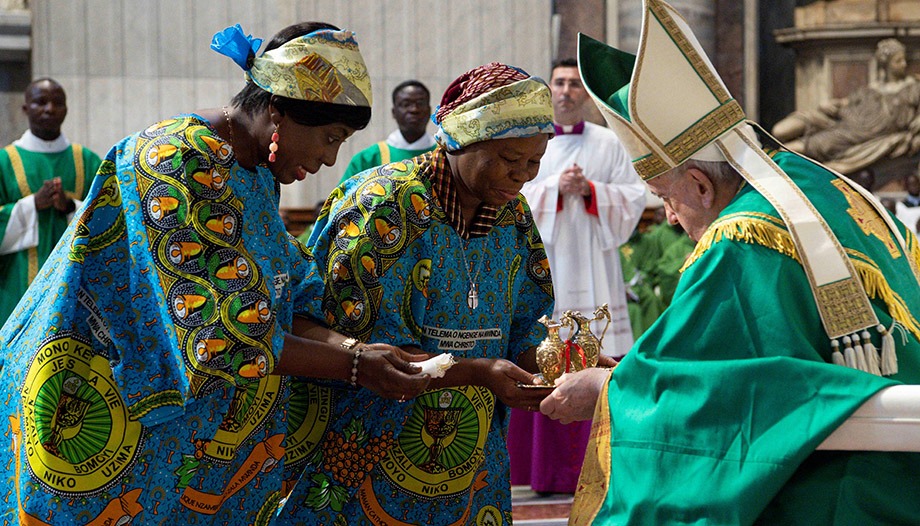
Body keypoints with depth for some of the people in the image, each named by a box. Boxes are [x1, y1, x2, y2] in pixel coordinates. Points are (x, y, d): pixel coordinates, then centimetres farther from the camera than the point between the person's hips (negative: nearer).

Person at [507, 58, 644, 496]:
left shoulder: (608, 144, 12)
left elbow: (635, 197, 6)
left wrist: (590, 190, -8)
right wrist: (556, 187, -11)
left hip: (593, 270, 1)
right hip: (543, 265, -1)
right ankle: (548, 471, -2)